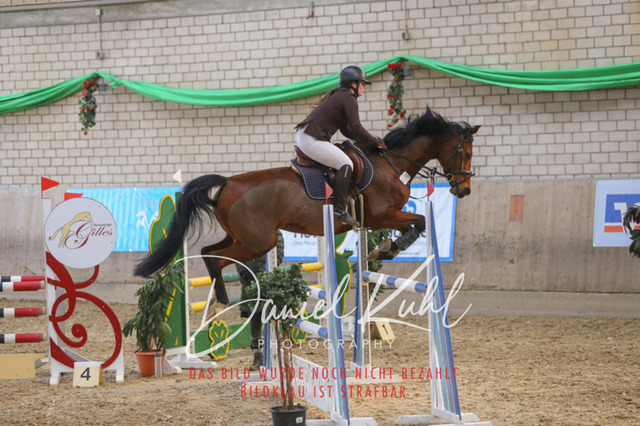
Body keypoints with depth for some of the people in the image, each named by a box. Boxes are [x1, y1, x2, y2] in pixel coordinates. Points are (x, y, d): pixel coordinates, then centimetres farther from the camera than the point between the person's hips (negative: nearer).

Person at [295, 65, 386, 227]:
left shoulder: (340, 96, 23)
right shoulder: (349, 98, -8)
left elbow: (347, 130, 24)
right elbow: (356, 128, -15)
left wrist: (369, 140, 15)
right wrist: (375, 141, -3)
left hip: (304, 136, 11)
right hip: (311, 140, -11)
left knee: (342, 161, 22)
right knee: (346, 164, -17)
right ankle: (339, 210, -20)